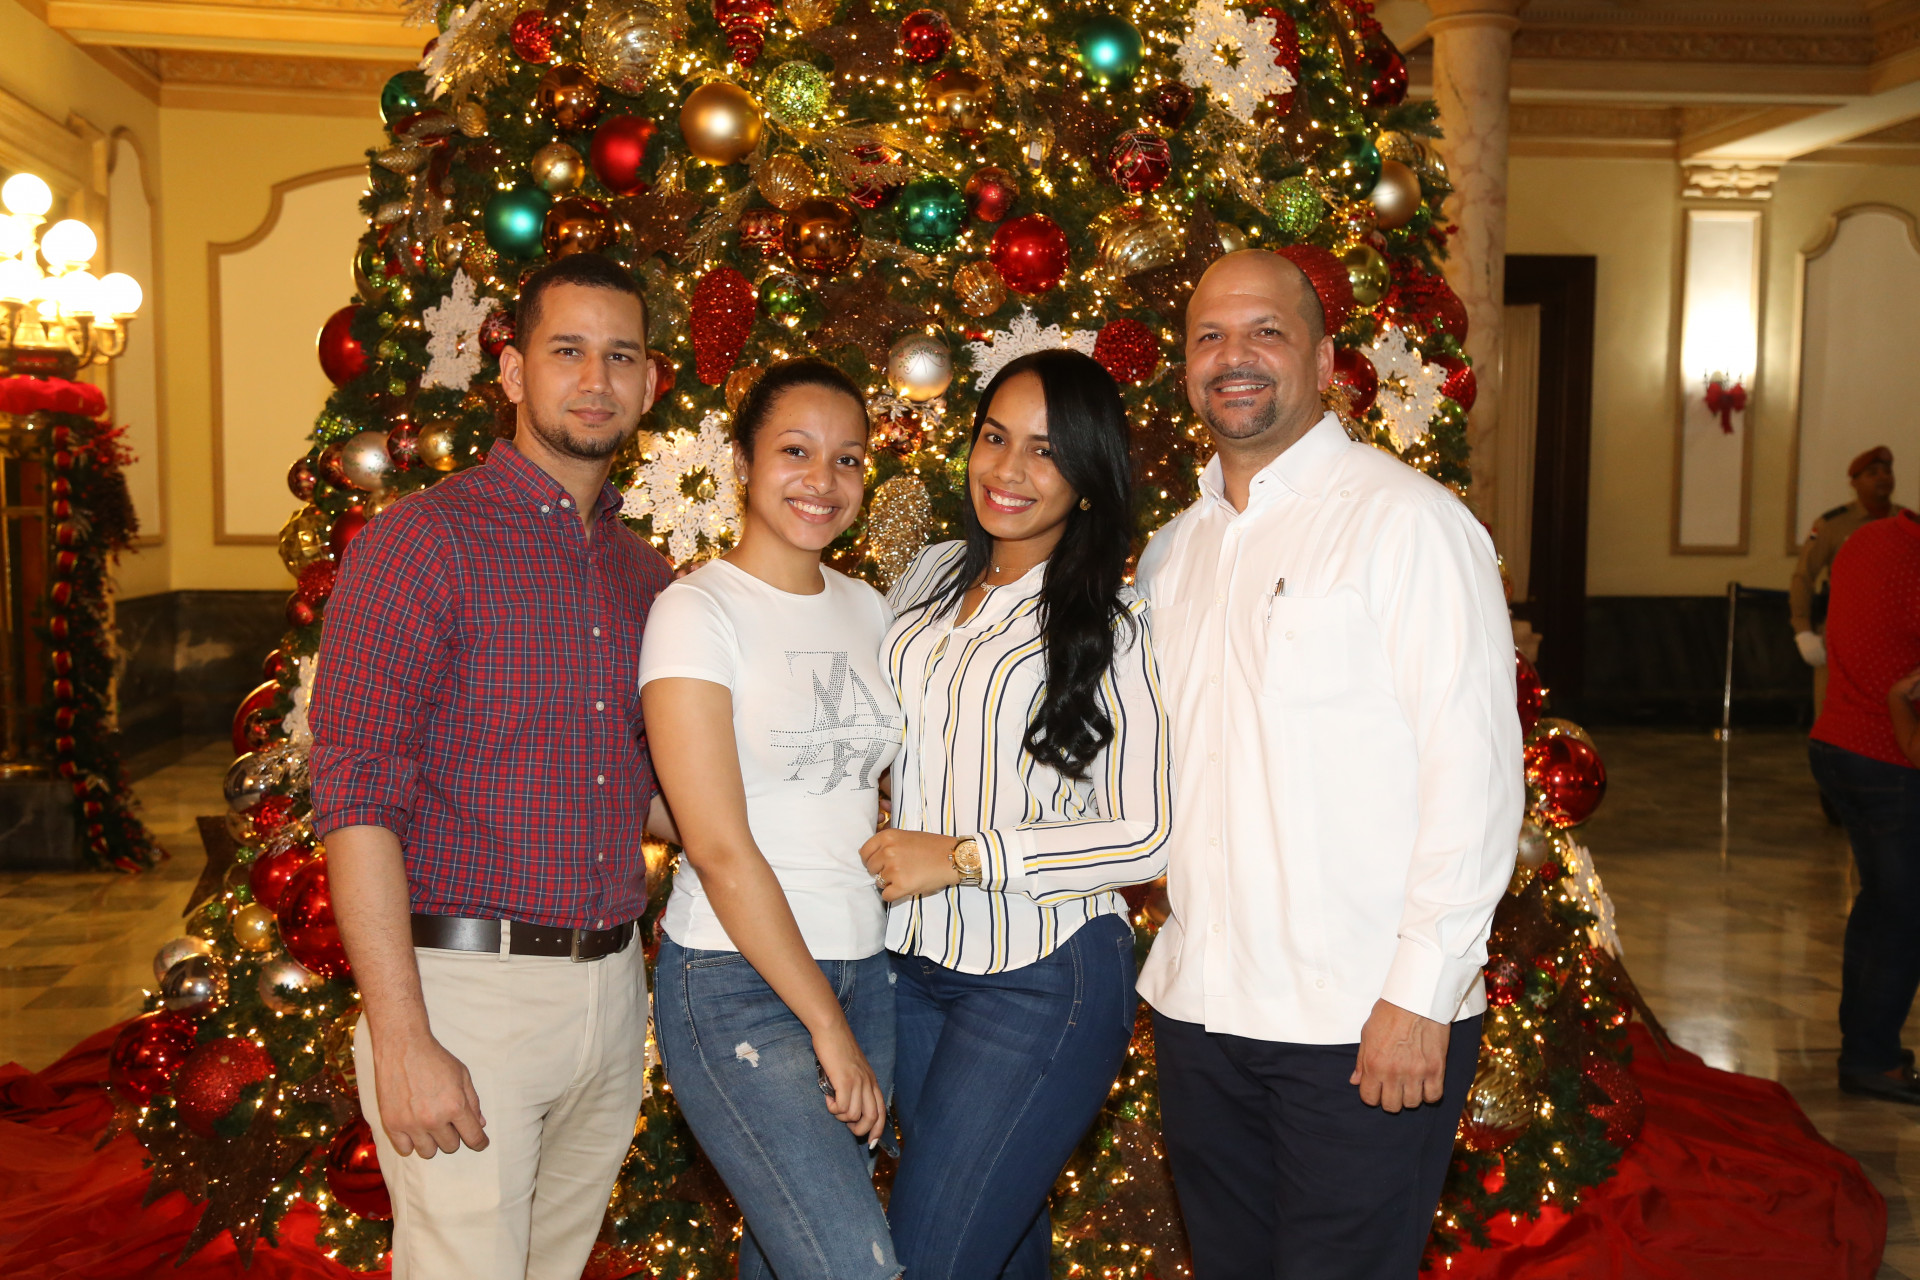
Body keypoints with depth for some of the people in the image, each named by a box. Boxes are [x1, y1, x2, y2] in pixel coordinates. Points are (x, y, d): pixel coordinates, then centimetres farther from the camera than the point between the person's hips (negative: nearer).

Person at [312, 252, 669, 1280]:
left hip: (612, 989, 6)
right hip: (465, 989, -6)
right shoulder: (420, 542, -8)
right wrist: (401, 1040, -18)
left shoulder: (643, 573, 12)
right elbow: (357, 799, -14)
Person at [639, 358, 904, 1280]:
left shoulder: (866, 611, 10)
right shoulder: (697, 611, -9)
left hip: (862, 969, 6)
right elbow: (720, 849, -14)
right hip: (738, 985, -6)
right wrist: (827, 1025, -12)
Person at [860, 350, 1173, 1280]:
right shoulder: (930, 577, 5)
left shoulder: (1114, 626, -13)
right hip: (913, 961, 6)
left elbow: (1152, 837, -16)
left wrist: (964, 856, -18)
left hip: (1041, 983, -6)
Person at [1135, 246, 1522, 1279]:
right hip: (1199, 1006, 6)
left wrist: (1418, 994, -17)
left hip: (1367, 1028, -6)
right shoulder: (1175, 548, 11)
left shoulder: (1406, 520, -9)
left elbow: (1474, 768, -14)